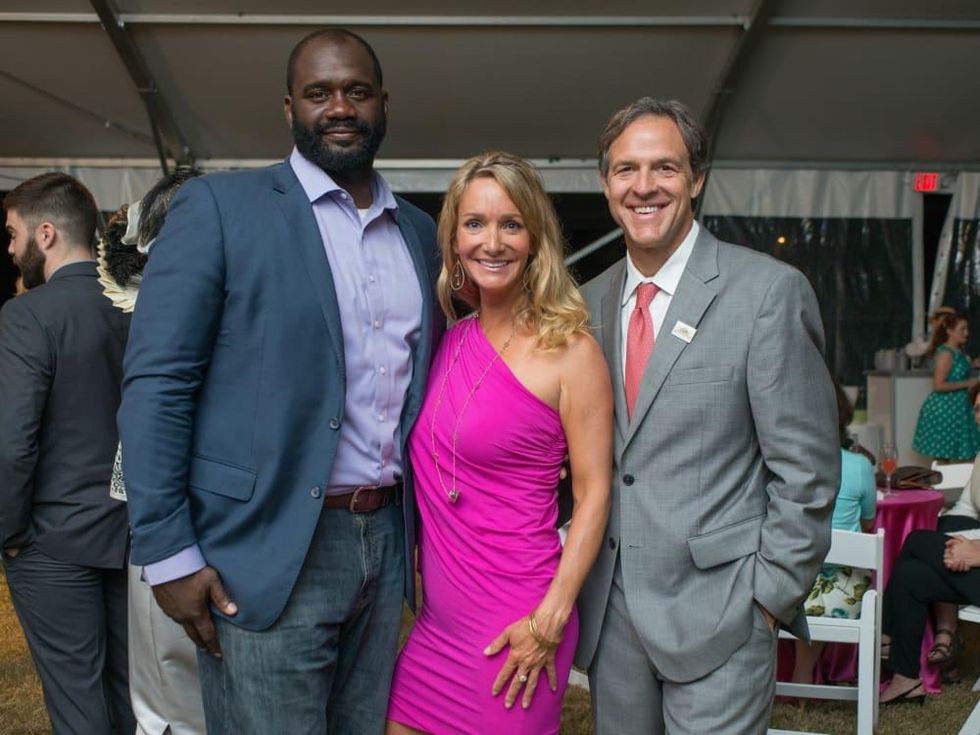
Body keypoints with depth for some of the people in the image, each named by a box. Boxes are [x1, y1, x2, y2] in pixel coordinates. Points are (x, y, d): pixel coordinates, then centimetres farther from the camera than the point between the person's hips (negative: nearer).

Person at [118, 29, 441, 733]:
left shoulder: (420, 232, 12)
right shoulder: (218, 206, -4)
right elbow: (156, 384, -8)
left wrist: (423, 531, 10)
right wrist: (168, 554, -12)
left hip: (385, 543, 5)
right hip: (265, 556, -5)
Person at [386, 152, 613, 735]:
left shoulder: (570, 352, -11)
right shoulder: (451, 341, 6)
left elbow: (593, 493, -11)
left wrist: (550, 621, -16)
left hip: (513, 628, -6)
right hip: (438, 619, 6)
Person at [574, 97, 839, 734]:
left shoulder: (769, 290, -8)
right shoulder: (591, 301, 9)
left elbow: (806, 468, -9)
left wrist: (770, 596, -9)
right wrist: (583, 575, 7)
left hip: (717, 608, -5)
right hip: (611, 610, 5)